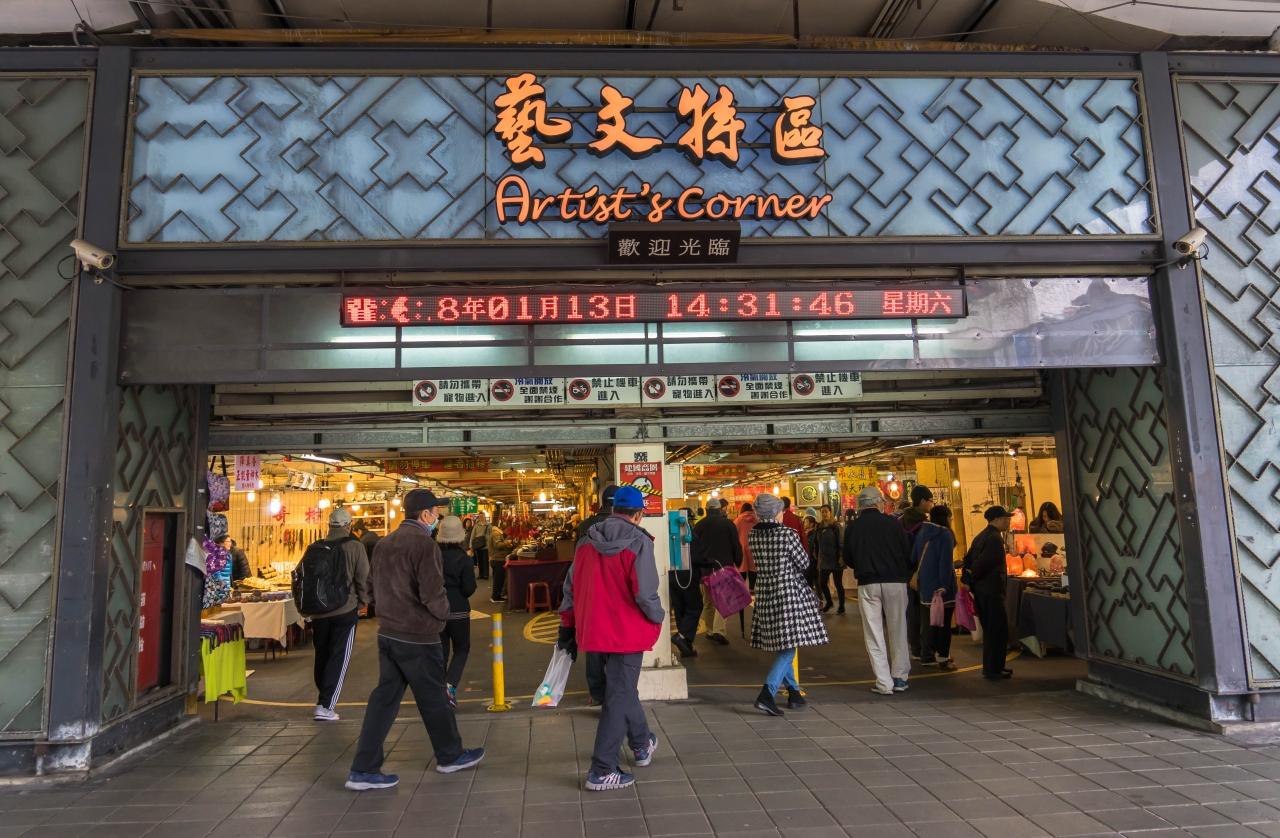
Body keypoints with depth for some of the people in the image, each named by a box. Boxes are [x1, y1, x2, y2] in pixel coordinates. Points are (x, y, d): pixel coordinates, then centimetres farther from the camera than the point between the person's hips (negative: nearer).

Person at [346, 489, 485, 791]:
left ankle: (363, 770, 10)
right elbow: (432, 593, -22)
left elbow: (378, 586, 15)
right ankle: (450, 756, 26)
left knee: (384, 697, 10)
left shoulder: (385, 543, 8)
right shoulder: (424, 543, -18)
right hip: (417, 636, -7)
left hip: (387, 632, 8)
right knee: (434, 698, 9)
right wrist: (443, 613, -4)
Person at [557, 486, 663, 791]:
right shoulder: (638, 542, -14)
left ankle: (642, 743, 42)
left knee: (622, 687, 24)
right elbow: (645, 593, -18)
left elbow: (571, 586, 8)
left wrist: (569, 625, 17)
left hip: (594, 629, 6)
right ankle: (602, 771, 5)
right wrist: (659, 617, 1)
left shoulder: (587, 541, 3)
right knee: (619, 696, 4)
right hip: (627, 630, -6)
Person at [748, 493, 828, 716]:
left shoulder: (753, 535, 1)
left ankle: (794, 693, 28)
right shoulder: (787, 534, -14)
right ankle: (767, 694, -17)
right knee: (788, 647, -4)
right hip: (789, 592, -6)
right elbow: (804, 563, -6)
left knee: (781, 646, 17)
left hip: (765, 593, 6)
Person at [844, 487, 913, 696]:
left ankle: (884, 683, 5)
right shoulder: (893, 523, -5)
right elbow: (908, 553, 0)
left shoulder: (852, 528, -2)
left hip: (867, 584, 0)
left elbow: (848, 559, 6)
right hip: (895, 582, 0)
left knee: (874, 634, 5)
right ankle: (900, 677, 18)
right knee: (897, 632, 13)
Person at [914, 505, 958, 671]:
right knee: (943, 622, 2)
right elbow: (946, 563, -19)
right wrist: (945, 587, -20)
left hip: (924, 584, 7)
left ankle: (927, 655, 20)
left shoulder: (921, 532, 7)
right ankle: (943, 658, 4)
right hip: (940, 585, -7)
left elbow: (913, 558, 11)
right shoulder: (945, 535, -14)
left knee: (927, 621, 14)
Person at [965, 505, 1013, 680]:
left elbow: (968, 560, 14)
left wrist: (968, 581, 9)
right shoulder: (995, 538, -16)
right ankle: (993, 669, 1)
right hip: (992, 591, -10)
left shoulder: (981, 536, 15)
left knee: (990, 630, 17)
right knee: (999, 630, -2)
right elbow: (982, 563, -23)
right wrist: (971, 580, -9)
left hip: (980, 591, 10)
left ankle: (990, 667, 24)